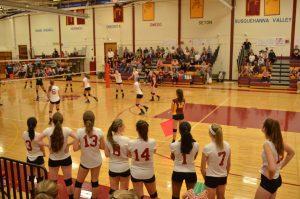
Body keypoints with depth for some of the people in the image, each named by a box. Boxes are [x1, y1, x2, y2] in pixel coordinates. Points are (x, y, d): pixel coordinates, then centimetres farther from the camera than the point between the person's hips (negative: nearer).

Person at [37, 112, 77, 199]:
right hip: (65, 159, 0)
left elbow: (38, 140, -6)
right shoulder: (66, 130, -17)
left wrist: (47, 145, -4)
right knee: (68, 181, 16)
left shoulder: (48, 130, -13)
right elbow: (77, 139, -20)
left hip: (53, 160, 1)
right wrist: (68, 144, -10)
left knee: (53, 182, 16)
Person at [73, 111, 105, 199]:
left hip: (85, 162, -2)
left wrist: (82, 145, 2)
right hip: (96, 161, 2)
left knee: (78, 183, 17)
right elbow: (102, 147, -6)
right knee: (95, 182, 21)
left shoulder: (79, 132, -17)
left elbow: (75, 148, -16)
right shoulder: (99, 131, -13)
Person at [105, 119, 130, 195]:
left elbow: (107, 155, -2)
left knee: (113, 190, 20)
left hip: (113, 168, 3)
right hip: (124, 168, -3)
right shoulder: (126, 140, -19)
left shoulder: (109, 139, -9)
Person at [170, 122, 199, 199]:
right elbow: (194, 158, 2)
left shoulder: (174, 145, -18)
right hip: (191, 173, 1)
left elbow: (173, 158, 0)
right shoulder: (196, 145, -15)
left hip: (177, 173, -1)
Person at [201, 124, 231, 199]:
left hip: (211, 178, -5)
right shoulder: (227, 145, -8)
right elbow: (229, 164, 4)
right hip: (223, 177, 5)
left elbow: (203, 168, -13)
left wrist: (205, 179, 3)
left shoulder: (207, 148, -22)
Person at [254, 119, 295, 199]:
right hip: (277, 179, 8)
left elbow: (272, 168, -37)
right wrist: (281, 166, 14)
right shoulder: (278, 140, -4)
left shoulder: (267, 144, -28)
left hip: (268, 181, -8)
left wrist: (270, 178, -17)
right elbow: (291, 153, 16)